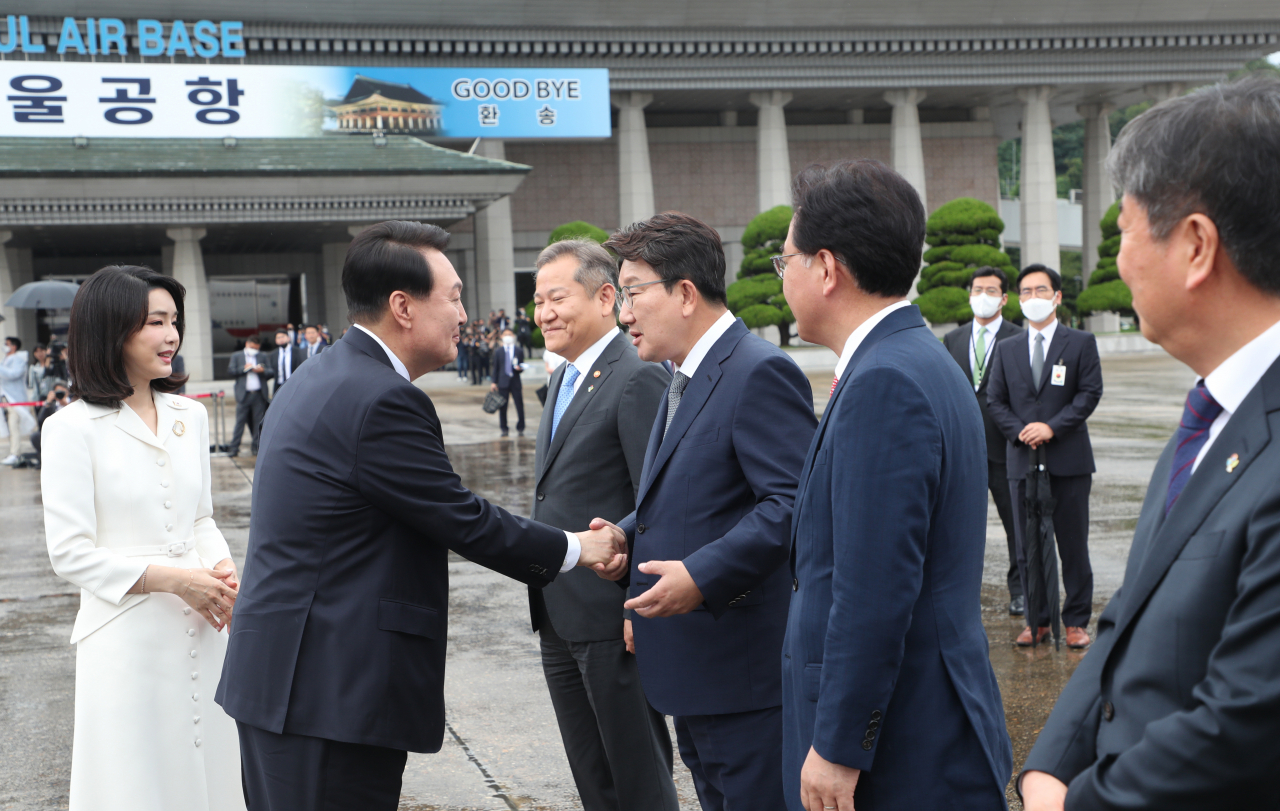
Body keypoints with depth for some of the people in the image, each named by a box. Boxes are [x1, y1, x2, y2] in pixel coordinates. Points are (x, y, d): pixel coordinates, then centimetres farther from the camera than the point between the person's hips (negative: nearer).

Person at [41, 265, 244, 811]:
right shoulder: (72, 429, -10)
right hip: (127, 638, -5)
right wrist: (171, 579, -18)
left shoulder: (190, 417, 8)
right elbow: (70, 553, -12)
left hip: (201, 632, 5)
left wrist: (222, 570, -4)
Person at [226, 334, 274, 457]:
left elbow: (272, 372, 8)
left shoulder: (264, 356, 16)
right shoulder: (236, 356, 13)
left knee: (258, 422, 2)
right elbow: (230, 370, 1)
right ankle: (234, 447, -2)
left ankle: (257, 447, 8)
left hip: (259, 395, 1)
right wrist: (244, 368, -12)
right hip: (244, 395, -1)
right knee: (240, 421, -4)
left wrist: (262, 370, -12)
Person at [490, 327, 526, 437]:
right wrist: (494, 382, 1)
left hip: (516, 382, 0)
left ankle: (520, 429, 6)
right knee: (502, 407, 2)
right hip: (503, 382, 0)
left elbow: (521, 366, 10)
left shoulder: (519, 351, 9)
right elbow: (495, 367, 8)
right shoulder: (498, 351, 9)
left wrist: (519, 368, -15)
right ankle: (504, 429, 12)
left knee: (520, 406, -3)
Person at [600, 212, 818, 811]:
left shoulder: (759, 373, -16)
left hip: (744, 674, -10)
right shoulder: (685, 380, 17)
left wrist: (702, 576, -28)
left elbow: (793, 502, -24)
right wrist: (623, 532, 8)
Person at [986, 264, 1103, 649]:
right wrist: (1020, 431, -8)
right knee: (1028, 546, 6)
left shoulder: (1081, 343, 4)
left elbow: (1090, 393, -3)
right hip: (1022, 459, 3)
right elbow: (995, 400, 10)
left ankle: (1076, 621, 12)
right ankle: (1037, 620, 16)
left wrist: (1051, 427, -14)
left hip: (1069, 460, -2)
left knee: (1073, 545, 2)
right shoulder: (1007, 349, 13)